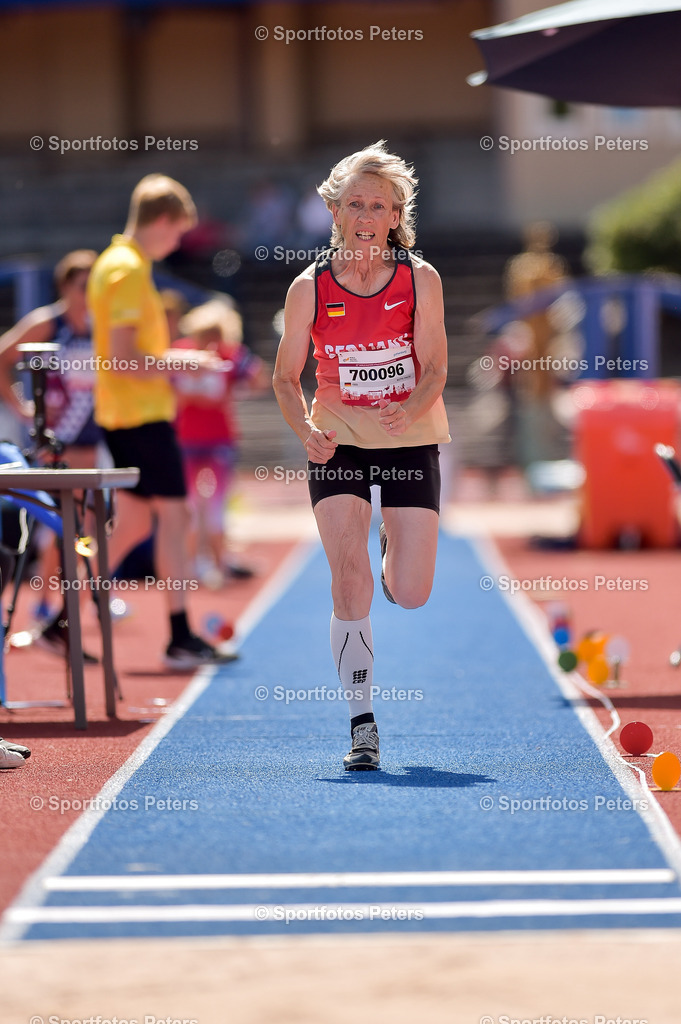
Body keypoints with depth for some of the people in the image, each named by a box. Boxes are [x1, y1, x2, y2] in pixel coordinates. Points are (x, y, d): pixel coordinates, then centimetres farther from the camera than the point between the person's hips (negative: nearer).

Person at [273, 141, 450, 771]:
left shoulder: (421, 280, -9)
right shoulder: (310, 287, -8)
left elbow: (435, 369, -9)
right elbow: (286, 377, -2)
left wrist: (410, 409, -31)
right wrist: (305, 428, -21)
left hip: (410, 439, 0)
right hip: (337, 443, 0)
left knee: (410, 594, -2)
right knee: (351, 584, -13)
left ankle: (394, 551, 37)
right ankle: (362, 724, -6)